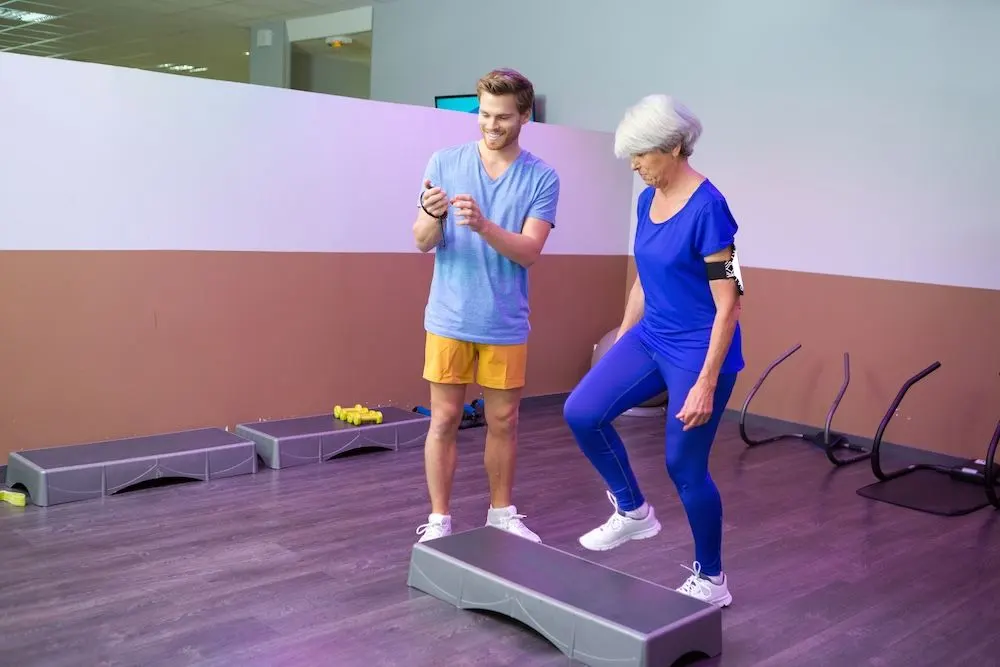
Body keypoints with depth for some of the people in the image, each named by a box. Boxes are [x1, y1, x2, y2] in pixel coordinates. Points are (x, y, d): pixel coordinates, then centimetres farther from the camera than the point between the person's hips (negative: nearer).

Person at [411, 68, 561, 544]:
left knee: (503, 422, 11)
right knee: (444, 420, 4)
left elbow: (528, 251, -12)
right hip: (450, 319, 0)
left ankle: (502, 513, 28)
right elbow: (423, 242, -3)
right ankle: (438, 520, 16)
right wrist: (432, 215, -26)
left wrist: (483, 225, -29)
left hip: (505, 324, 1)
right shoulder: (445, 162, -1)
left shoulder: (542, 178, -2)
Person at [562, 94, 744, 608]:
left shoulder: (708, 207, -20)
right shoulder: (647, 200, 5)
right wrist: (618, 344, 18)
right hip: (651, 339, 8)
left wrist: (706, 382, -23)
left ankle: (711, 580, 24)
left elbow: (728, 303, -21)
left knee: (684, 466, 3)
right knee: (582, 412, -5)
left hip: (697, 350, -8)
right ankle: (633, 512, 15)